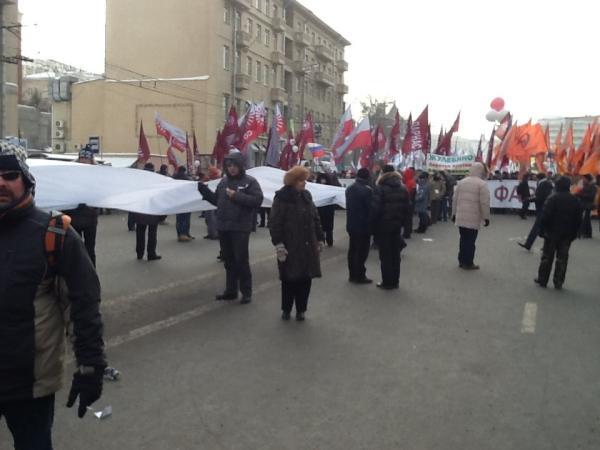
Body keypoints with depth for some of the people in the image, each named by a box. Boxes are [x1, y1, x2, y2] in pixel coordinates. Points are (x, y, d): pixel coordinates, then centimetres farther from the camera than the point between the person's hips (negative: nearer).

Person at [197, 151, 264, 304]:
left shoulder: (250, 181, -7)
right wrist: (204, 190, 6)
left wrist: (237, 196, -20)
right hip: (223, 228, 6)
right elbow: (217, 200, 16)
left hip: (240, 228, -6)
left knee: (241, 260, -1)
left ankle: (246, 292, 10)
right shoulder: (224, 181, 10)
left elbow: (258, 200, -17)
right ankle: (231, 290, 25)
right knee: (228, 261, 14)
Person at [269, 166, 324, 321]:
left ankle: (301, 309, 20)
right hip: (289, 247, -5)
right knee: (289, 279, 4)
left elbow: (315, 218, 16)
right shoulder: (282, 198, -9)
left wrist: (320, 239, 14)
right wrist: (278, 244, -17)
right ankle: (286, 309, 21)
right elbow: (274, 222, -12)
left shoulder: (306, 196, 11)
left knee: (306, 279, 7)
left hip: (308, 247, 5)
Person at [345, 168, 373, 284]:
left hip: (351, 224, 8)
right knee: (362, 251, -1)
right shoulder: (367, 190, -19)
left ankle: (353, 274, 20)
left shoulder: (349, 189, 8)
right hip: (363, 225, -8)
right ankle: (360, 276, 4)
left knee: (352, 249, 14)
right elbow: (370, 209, -16)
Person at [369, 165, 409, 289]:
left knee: (385, 256, 1)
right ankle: (395, 281, 18)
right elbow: (406, 209, 9)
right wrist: (400, 222, 14)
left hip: (383, 226, -6)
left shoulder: (380, 188, -13)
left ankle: (387, 282, 4)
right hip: (397, 226, 6)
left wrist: (372, 224, -6)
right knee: (395, 255, 12)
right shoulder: (403, 189, 8)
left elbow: (375, 209, -16)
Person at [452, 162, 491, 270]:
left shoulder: (461, 182, 11)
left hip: (460, 217, 6)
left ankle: (462, 261, 21)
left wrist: (454, 214, 21)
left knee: (463, 239, 15)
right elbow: (484, 203, -12)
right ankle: (468, 263, 4)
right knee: (470, 241, -1)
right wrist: (486, 217, -5)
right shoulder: (482, 184, -8)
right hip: (473, 218, -6)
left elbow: (455, 199, 13)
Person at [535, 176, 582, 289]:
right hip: (567, 233, 4)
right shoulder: (575, 200, 5)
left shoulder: (553, 198, -10)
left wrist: (542, 229, -8)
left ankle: (542, 280, 9)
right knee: (562, 258, 7)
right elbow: (578, 219, 8)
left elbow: (545, 216, -15)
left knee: (547, 256, 4)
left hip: (552, 232, -3)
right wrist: (574, 233, 13)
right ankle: (558, 282, 7)